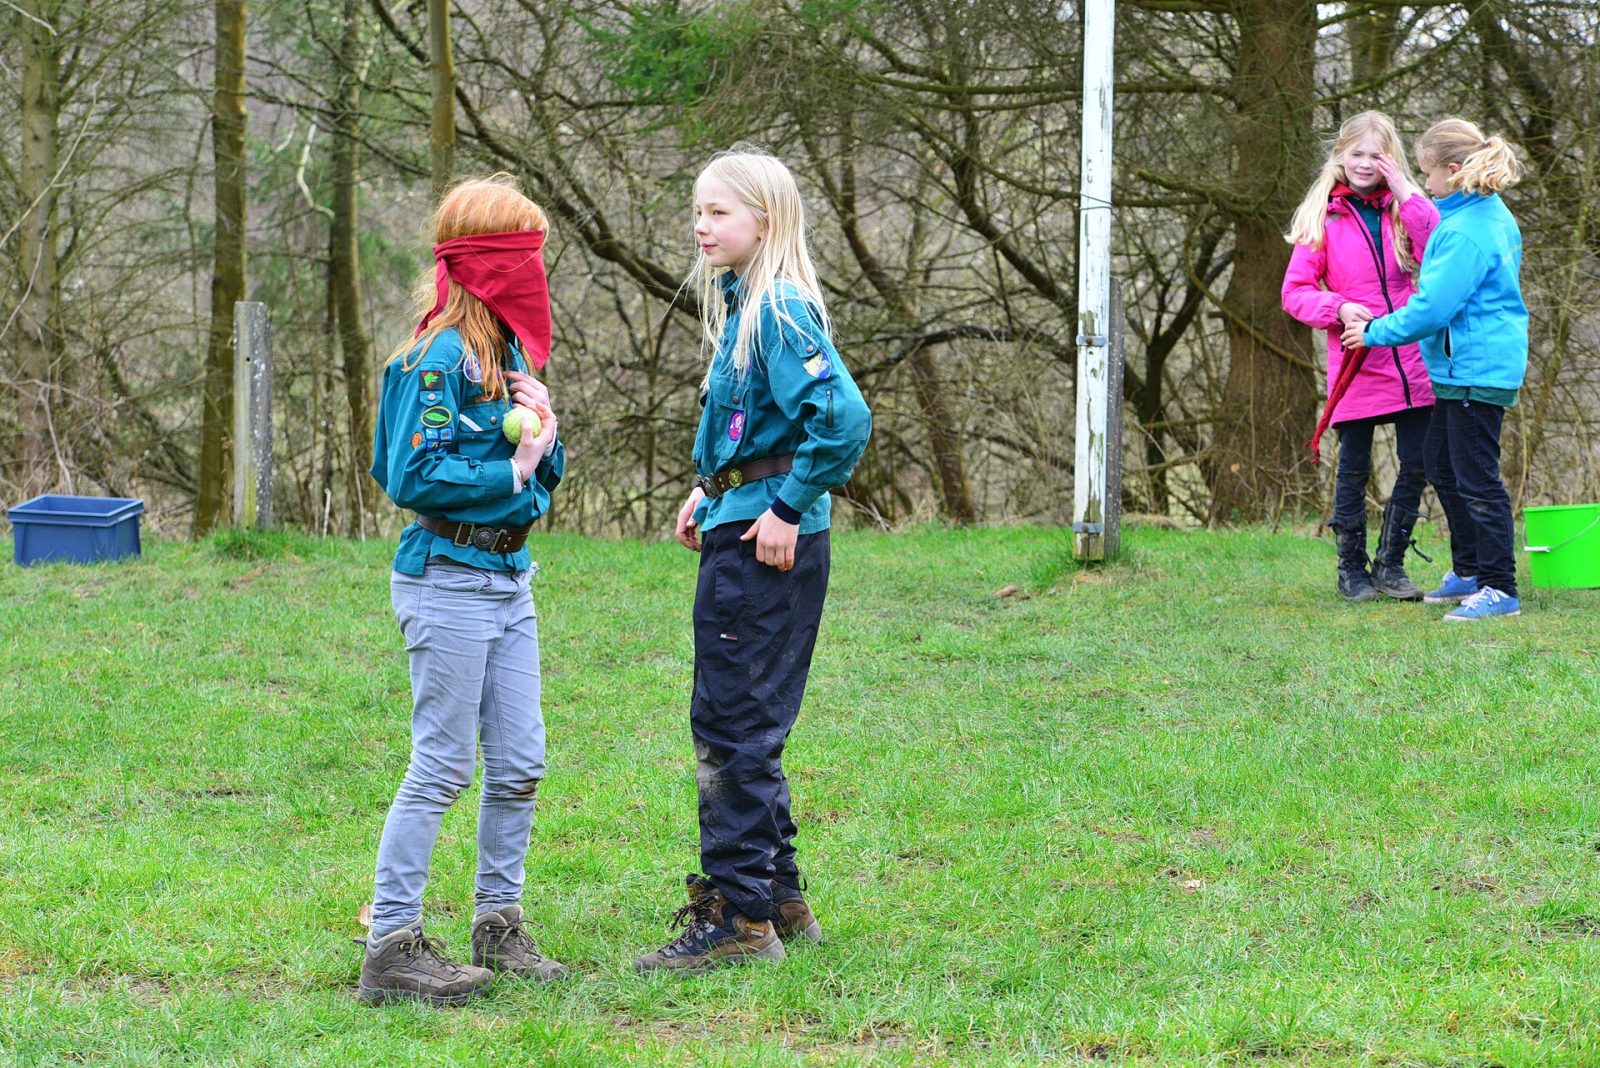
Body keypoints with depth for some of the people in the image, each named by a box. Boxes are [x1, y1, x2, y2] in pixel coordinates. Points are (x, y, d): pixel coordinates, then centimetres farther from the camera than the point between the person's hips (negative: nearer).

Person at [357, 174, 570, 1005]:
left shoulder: (509, 355, 13)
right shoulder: (440, 360, -14)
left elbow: (539, 474, 17)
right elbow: (414, 475, -20)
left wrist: (544, 436, -3)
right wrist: (509, 474, -15)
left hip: (507, 583, 9)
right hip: (448, 583, -9)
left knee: (520, 764, 10)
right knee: (441, 768, -6)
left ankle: (498, 925, 22)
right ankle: (391, 947, 0)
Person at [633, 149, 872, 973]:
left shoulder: (780, 311, -16)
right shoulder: (742, 306, 14)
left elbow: (844, 418, -27)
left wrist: (787, 510, -22)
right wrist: (709, 489, 16)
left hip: (764, 541, -10)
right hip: (737, 528, 10)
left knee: (732, 724, -7)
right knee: (744, 723, 15)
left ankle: (738, 917, -3)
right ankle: (779, 901, 23)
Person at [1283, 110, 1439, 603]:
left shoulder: (1406, 209, 8)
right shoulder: (1322, 217, 2)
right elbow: (1294, 292, 0)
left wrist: (1408, 197, -13)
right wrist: (1337, 309, -18)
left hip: (1412, 363, 2)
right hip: (1355, 367, -2)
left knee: (1417, 465, 4)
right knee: (1354, 469, 5)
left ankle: (1391, 564, 17)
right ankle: (1352, 570, 16)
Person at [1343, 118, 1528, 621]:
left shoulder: (1465, 232, -22)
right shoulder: (1495, 217, 11)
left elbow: (1432, 309, -23)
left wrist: (1374, 331, -10)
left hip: (1476, 370, -11)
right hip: (1464, 367, 11)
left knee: (1476, 478, -6)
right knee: (1442, 467, 20)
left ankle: (1499, 589, -1)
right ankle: (1468, 571, 29)